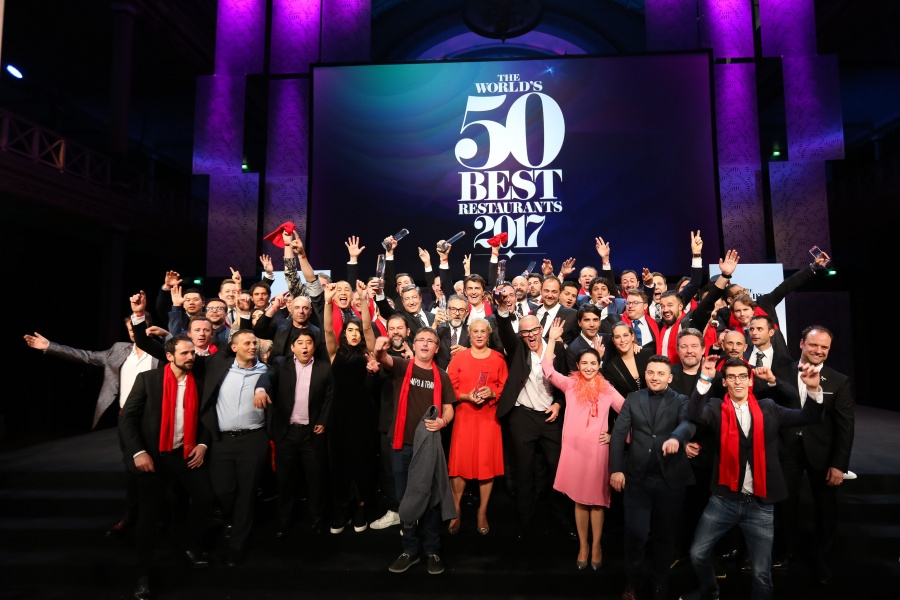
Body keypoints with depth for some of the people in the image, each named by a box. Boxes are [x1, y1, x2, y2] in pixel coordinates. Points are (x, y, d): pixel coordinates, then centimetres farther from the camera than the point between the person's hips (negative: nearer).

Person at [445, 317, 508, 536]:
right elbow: (449, 388, 0)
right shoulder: (459, 357, 1)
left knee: (487, 463, 3)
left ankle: (482, 513, 19)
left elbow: (505, 387, 5)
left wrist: (492, 393, -14)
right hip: (464, 415, 0)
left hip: (489, 417, 1)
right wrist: (467, 396, -16)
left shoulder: (498, 358, 4)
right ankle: (456, 512, 16)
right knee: (460, 462, 0)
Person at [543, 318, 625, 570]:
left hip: (598, 449, 0)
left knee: (597, 499, 8)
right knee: (579, 499, 10)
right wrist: (552, 339, -10)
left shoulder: (607, 389, 5)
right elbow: (547, 369, -9)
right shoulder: (570, 384, 2)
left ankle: (596, 546, 25)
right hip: (574, 448, 0)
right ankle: (583, 546, 25)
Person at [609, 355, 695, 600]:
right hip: (637, 477, 1)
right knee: (635, 533, 2)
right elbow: (619, 433, 1)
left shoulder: (681, 401, 2)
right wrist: (616, 469, -7)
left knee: (665, 535, 12)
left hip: (670, 478, 0)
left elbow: (689, 423, -19)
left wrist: (676, 438, -41)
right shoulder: (633, 399, 6)